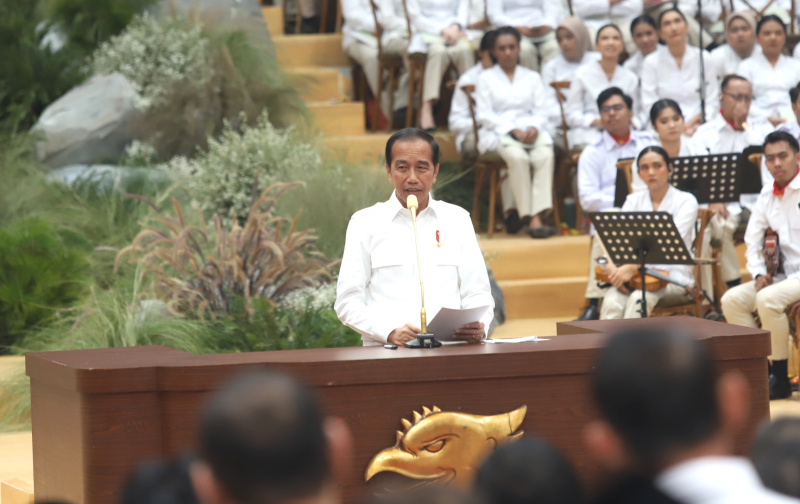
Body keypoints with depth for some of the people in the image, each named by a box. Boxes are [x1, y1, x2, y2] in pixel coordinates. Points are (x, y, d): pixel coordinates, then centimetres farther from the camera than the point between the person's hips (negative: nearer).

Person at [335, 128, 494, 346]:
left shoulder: (457, 220, 17)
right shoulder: (365, 223, 9)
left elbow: (476, 294, 15)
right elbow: (348, 301, 3)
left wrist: (478, 327, -9)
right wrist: (390, 332, -16)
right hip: (385, 352, -2)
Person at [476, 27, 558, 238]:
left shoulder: (532, 77, 22)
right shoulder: (486, 78, 13)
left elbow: (543, 110, 11)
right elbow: (485, 114, 1)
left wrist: (534, 128, -12)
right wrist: (513, 131, -12)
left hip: (530, 130, 2)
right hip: (499, 132, -2)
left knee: (546, 155, -32)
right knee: (517, 157, -36)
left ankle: (538, 215, -41)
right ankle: (528, 216, -36)